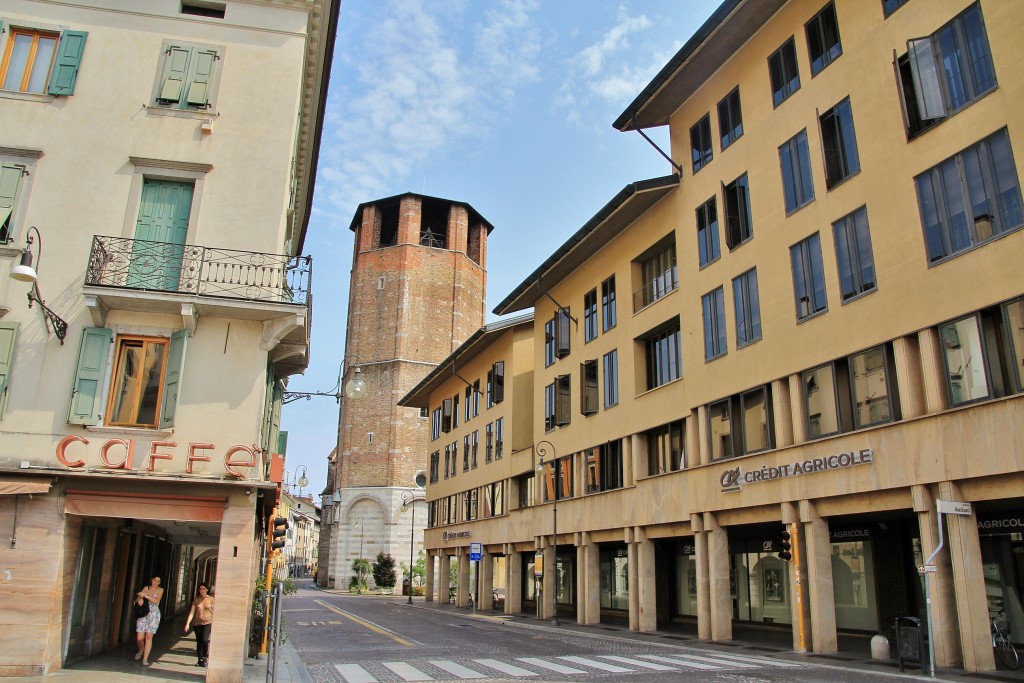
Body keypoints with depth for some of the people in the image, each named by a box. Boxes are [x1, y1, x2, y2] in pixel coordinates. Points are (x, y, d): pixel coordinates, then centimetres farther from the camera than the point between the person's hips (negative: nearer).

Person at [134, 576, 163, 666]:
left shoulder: (160, 590, 3)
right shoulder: (146, 588, 10)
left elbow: (156, 601, -11)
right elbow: (138, 597, 4)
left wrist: (145, 595, -19)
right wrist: (139, 599, -19)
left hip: (153, 615, -2)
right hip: (143, 614, 2)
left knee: (149, 637, -6)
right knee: (139, 638, -3)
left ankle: (145, 659, 3)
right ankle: (141, 650, 30)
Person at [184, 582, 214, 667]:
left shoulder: (211, 599, 0)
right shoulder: (196, 599, 4)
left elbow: (213, 612, 3)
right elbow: (192, 612, 1)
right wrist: (187, 623, -7)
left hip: (207, 622, -3)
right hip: (197, 623, 3)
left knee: (204, 639, -20)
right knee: (199, 641, 5)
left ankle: (205, 657, 0)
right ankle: (200, 660, 16)